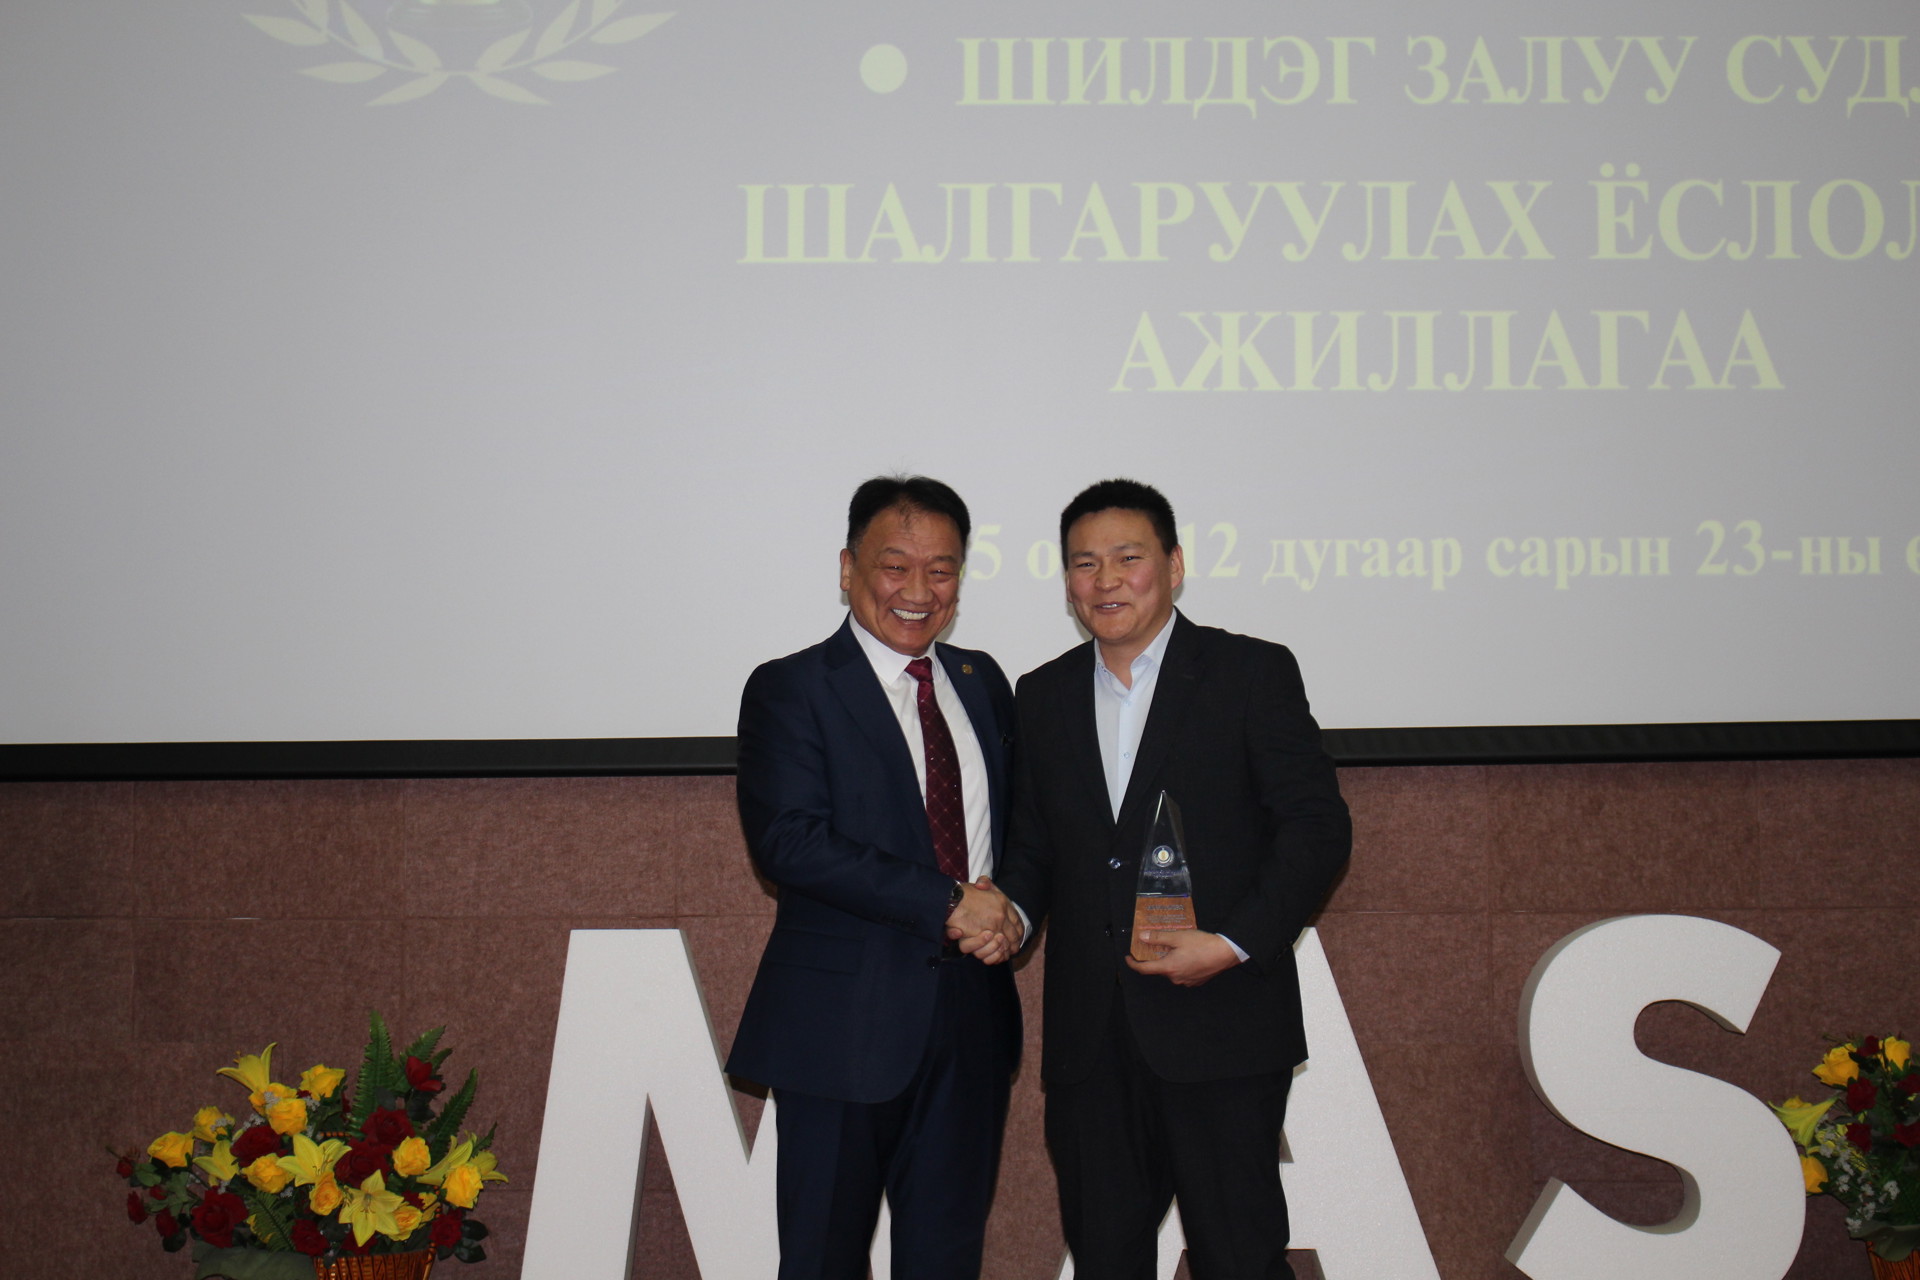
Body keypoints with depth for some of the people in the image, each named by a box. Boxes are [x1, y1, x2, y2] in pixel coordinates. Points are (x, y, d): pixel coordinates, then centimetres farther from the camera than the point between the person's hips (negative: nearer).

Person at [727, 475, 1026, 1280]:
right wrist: (946, 905, -19)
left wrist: (1010, 910, -4)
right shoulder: (790, 690, -5)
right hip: (846, 1021, -5)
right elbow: (790, 843, -17)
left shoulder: (982, 683, 13)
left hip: (971, 1022, 5)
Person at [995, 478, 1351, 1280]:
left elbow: (1317, 827, -5)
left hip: (1220, 1028, -4)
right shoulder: (1043, 696, 14)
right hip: (1088, 1039, 4)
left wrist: (1235, 942, -16)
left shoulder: (1253, 674, 0)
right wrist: (1012, 912, -4)